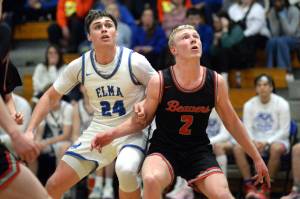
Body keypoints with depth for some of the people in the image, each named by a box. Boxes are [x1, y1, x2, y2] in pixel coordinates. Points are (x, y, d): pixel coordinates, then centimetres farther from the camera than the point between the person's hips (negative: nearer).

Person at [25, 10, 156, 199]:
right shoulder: (79, 66, -4)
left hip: (131, 132, -4)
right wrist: (30, 131, -3)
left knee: (126, 170, -37)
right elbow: (50, 97, 7)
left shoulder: (135, 61, -15)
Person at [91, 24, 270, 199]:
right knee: (151, 179, -34)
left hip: (199, 151, 2)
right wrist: (112, 134, -12)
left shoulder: (216, 82, -5)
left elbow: (232, 123, 7)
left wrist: (257, 158, 11)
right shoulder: (159, 82, -11)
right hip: (164, 148, -2)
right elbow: (143, 120, 3)